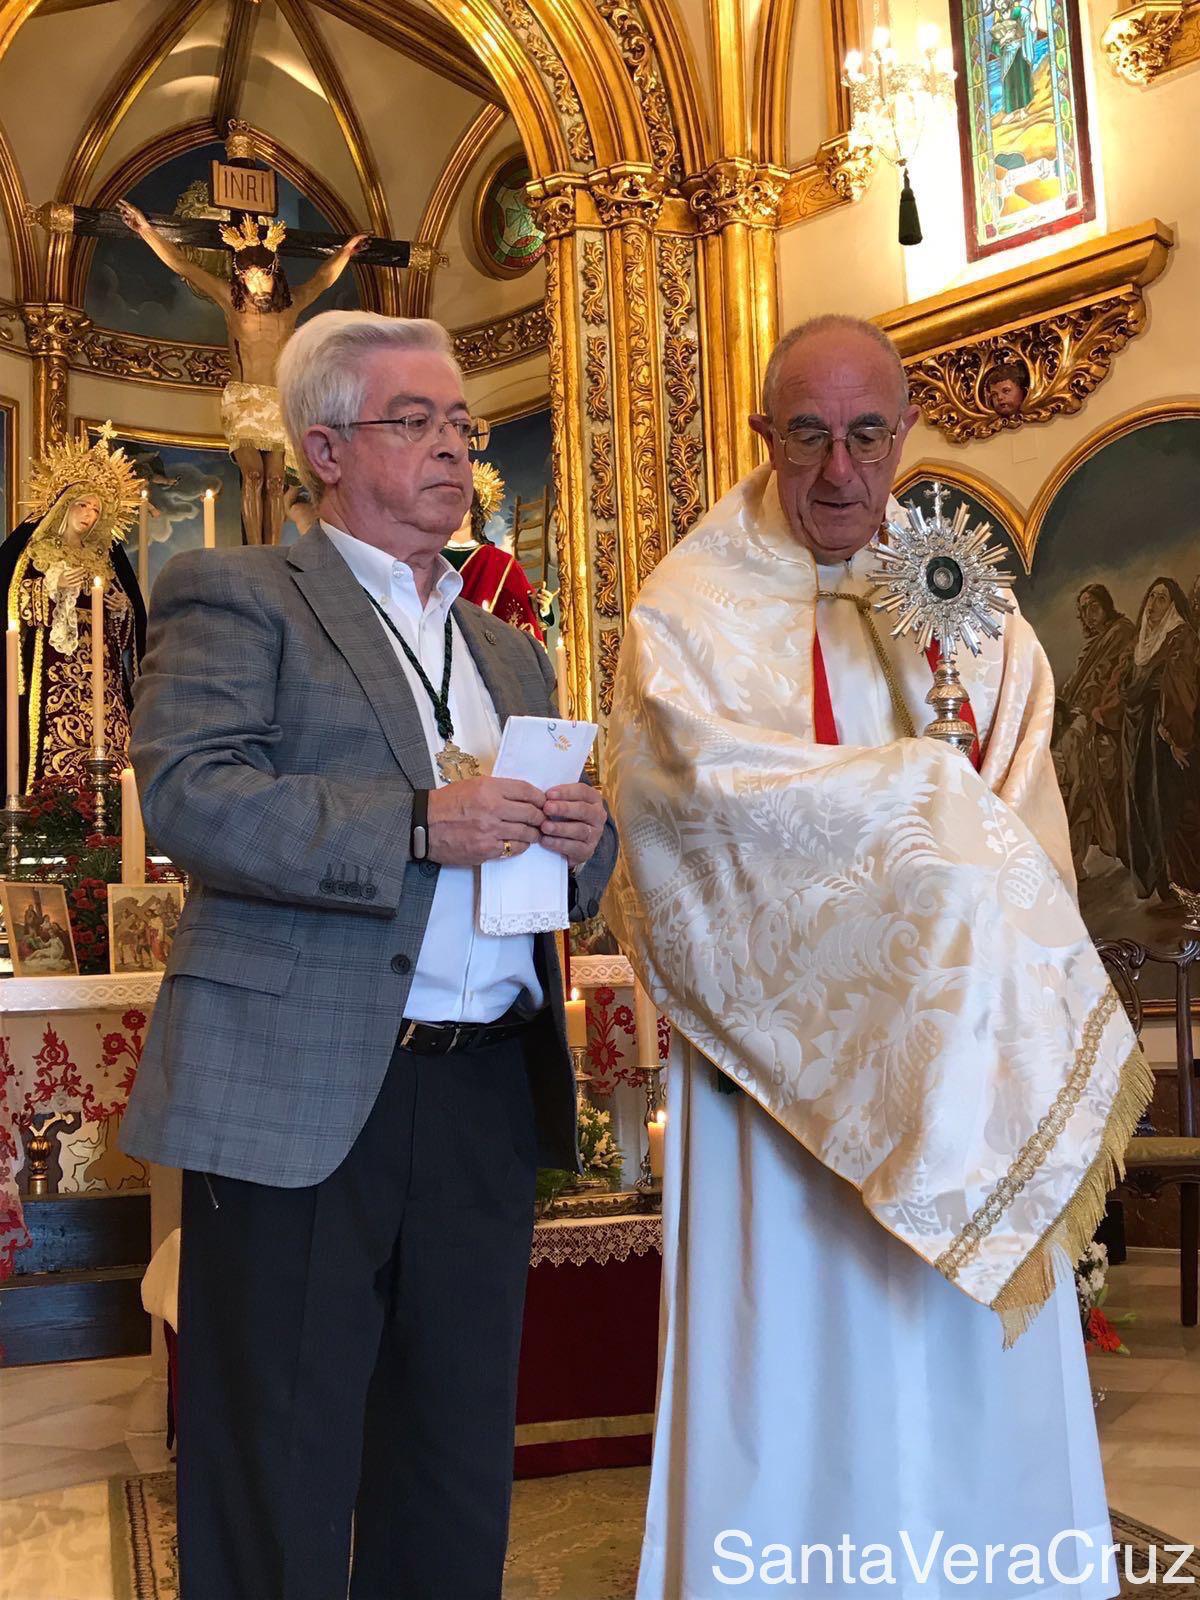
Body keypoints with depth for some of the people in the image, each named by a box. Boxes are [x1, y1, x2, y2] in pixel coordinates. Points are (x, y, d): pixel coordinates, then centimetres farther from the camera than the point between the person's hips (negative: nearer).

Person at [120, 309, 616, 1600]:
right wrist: (415, 825, -22)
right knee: (278, 1491, 5)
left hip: (488, 1099, 6)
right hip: (301, 1096, -6)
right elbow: (184, 793, -15)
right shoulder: (235, 597, 0)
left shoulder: (510, 651, 20)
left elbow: (553, 859, 20)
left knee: (458, 1476, 16)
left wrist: (580, 840, -4)